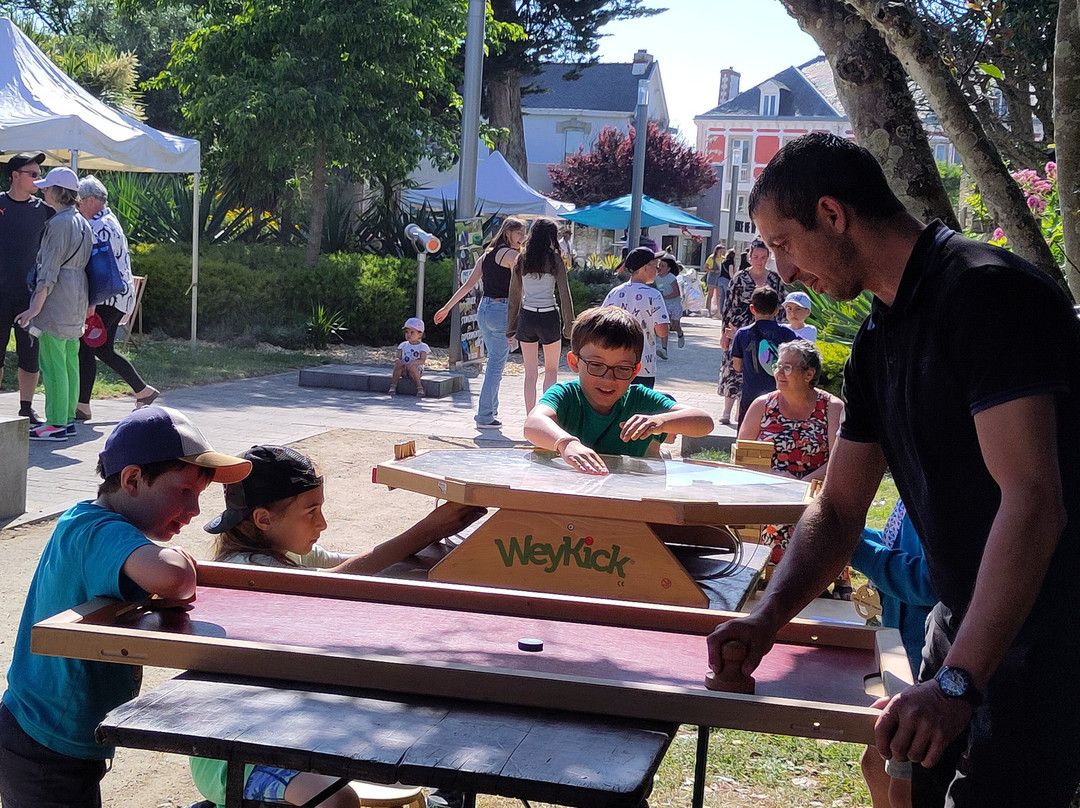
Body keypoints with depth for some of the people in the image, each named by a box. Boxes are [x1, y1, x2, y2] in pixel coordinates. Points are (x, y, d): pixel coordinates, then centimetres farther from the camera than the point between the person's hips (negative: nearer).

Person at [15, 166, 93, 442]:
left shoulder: (59, 223, -13)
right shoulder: (83, 223, 14)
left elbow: (49, 269, -17)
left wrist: (36, 307, -17)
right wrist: (87, 304, 23)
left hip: (56, 299, -10)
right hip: (76, 302, 10)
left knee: (52, 361, -6)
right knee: (70, 360, 12)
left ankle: (56, 424, -5)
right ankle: (68, 418, 18)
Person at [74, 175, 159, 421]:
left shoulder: (101, 226, -16)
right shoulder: (108, 221, 18)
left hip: (109, 299, -11)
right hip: (115, 298, 11)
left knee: (86, 347, -7)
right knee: (103, 350, 16)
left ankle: (82, 406, -4)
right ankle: (143, 391, 22)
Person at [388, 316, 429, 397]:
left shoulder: (423, 347, 0)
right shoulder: (403, 345, 11)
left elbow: (422, 360, -12)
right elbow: (399, 357, 3)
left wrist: (413, 362, -31)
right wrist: (398, 360, -23)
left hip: (417, 370, -3)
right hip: (404, 370, 3)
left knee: (411, 366, -36)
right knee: (398, 364, -28)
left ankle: (419, 387, -27)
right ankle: (393, 386, -22)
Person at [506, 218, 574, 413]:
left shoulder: (522, 259, 5)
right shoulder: (555, 259, -5)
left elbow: (514, 295, 7)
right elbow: (564, 293, -7)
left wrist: (511, 327, 13)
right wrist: (569, 324, -1)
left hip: (526, 316, 3)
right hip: (549, 316, -3)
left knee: (530, 373, 10)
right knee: (551, 370, 13)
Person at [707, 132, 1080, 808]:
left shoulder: (986, 290, -21)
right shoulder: (879, 341, 9)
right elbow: (838, 511, 11)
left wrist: (959, 680, -30)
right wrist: (766, 619, -3)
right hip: (964, 625, 9)